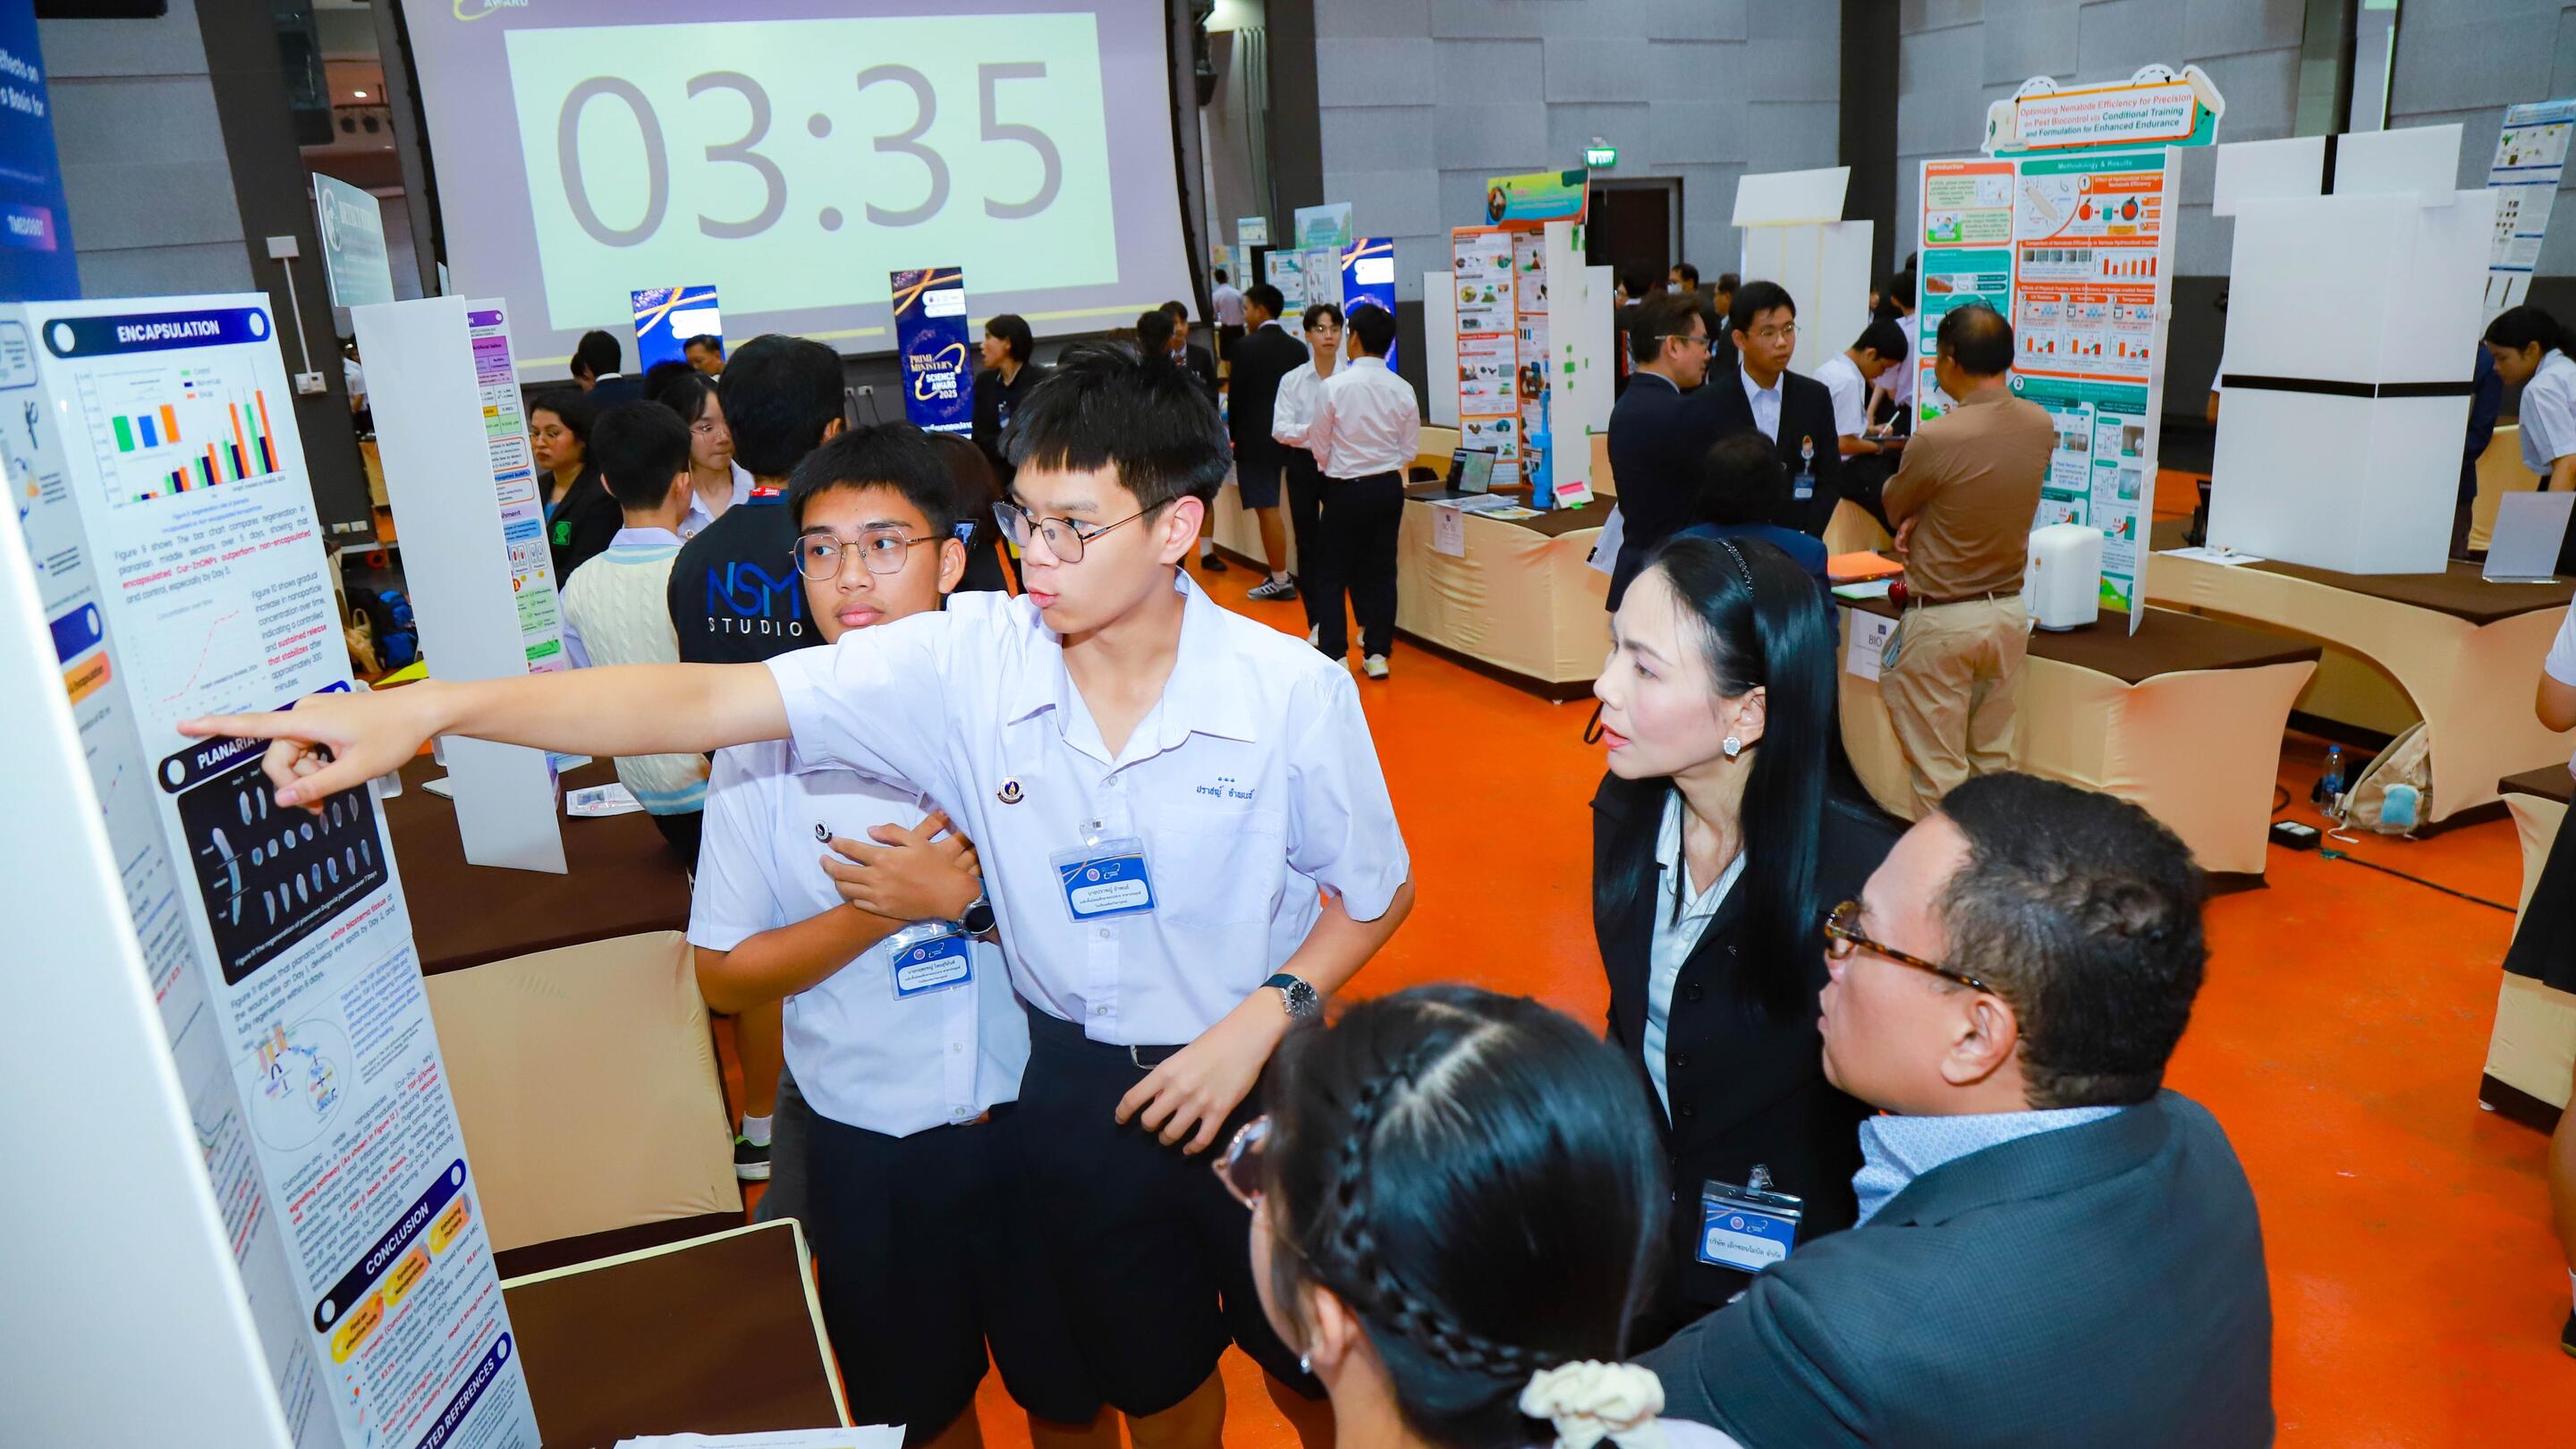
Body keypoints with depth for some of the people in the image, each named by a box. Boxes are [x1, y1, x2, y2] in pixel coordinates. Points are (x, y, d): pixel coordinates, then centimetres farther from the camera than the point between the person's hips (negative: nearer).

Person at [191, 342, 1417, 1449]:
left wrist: (1262, 1019, -19)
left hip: (1255, 1085, -1)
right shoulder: (969, 658, -16)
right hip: (1078, 1092, 1)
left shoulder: (1293, 693, -18)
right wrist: (426, 708, -31)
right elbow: (705, 701, -22)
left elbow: (1377, 891, -5)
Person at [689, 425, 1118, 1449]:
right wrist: (896, 905, -19)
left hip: (1039, 1121, 0)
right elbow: (725, 978, -7)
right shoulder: (766, 743, -10)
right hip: (868, 1145, 1)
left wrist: (970, 903, -21)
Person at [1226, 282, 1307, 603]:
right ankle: (1283, 573, 19)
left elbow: (1237, 396, -8)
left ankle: (1280, 580, -1)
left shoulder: (1245, 347, -11)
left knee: (1268, 510, -3)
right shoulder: (1297, 348, 5)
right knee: (1290, 508, 13)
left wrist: (1233, 434, 4)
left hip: (1256, 441, -6)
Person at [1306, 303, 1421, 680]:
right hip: (1389, 487, 4)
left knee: (1332, 574, 7)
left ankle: (1335, 655, 5)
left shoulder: (1333, 387, -14)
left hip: (1346, 489, -3)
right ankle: (1377, 653, 14)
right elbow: (1410, 450, 3)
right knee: (1381, 571, 11)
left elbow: (1319, 447, -4)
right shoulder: (1403, 390, -4)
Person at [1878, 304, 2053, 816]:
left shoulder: (1936, 438, -21)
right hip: (2009, 611, 6)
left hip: (1941, 621, -6)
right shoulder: (2041, 425, -1)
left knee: (1938, 773, 4)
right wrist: (1921, 516, -3)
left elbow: (1894, 506, -4)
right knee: (1996, 763, 17)